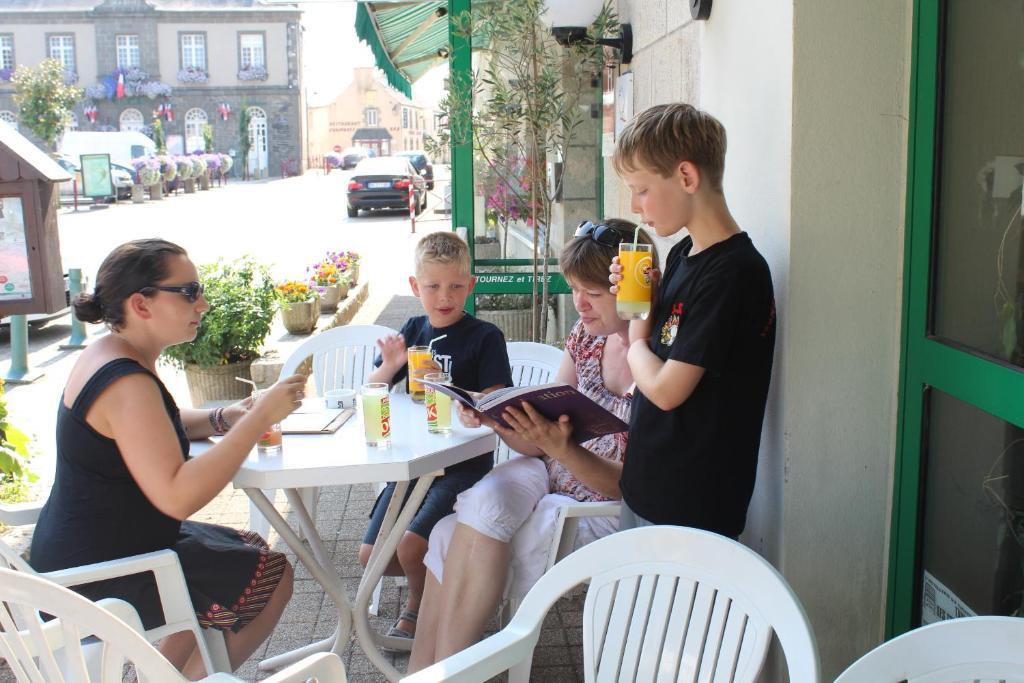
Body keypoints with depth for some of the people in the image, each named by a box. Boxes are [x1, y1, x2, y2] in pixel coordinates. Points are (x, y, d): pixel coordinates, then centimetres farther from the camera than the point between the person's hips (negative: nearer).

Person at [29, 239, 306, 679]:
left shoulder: (108, 354, 5)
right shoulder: (126, 383, -27)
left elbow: (150, 428, 23)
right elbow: (177, 497, -34)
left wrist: (222, 419, 4)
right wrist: (260, 417, -29)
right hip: (98, 579, -10)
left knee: (247, 549, 22)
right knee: (273, 576, 1)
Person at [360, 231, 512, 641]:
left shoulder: (485, 337, -7)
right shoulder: (413, 330, 8)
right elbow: (372, 391, 11)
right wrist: (390, 366, -11)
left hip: (464, 464, -6)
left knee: (411, 547, -21)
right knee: (371, 555, 2)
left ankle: (418, 606, 11)